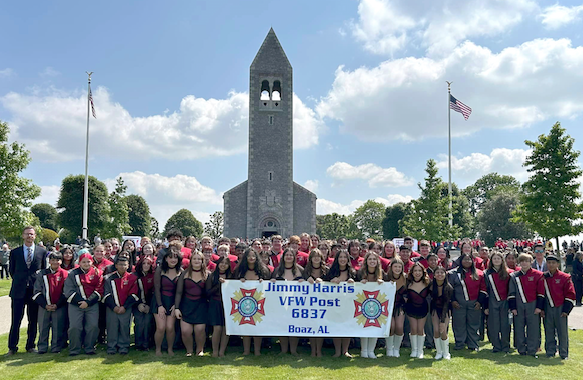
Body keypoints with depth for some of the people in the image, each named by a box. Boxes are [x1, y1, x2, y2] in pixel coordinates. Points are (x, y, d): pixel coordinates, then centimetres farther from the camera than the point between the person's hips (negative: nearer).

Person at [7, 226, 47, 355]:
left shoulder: (42, 251, 5)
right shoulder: (15, 252, 6)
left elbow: (45, 270, 9)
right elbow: (11, 270, 13)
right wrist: (19, 281, 8)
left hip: (35, 290, 0)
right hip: (18, 291, 0)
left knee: (33, 320, 7)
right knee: (16, 320, 2)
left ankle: (30, 346, 18)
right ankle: (12, 347, 13)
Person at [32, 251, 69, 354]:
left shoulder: (65, 274, 2)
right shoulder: (42, 274, 6)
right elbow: (37, 292, 4)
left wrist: (57, 305, -8)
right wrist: (45, 305, -6)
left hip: (59, 307, -1)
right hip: (44, 306, 2)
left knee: (58, 329, 1)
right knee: (43, 328, 5)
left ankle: (56, 348, 12)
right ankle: (42, 348, 16)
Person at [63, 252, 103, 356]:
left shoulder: (97, 273, 6)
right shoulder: (73, 274, 6)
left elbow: (99, 290, 0)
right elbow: (68, 290, -2)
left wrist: (88, 302, -11)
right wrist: (80, 301, -13)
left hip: (92, 304, 1)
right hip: (75, 305, 0)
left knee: (93, 326, -6)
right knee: (75, 327, -6)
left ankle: (90, 348, 10)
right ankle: (74, 350, 8)